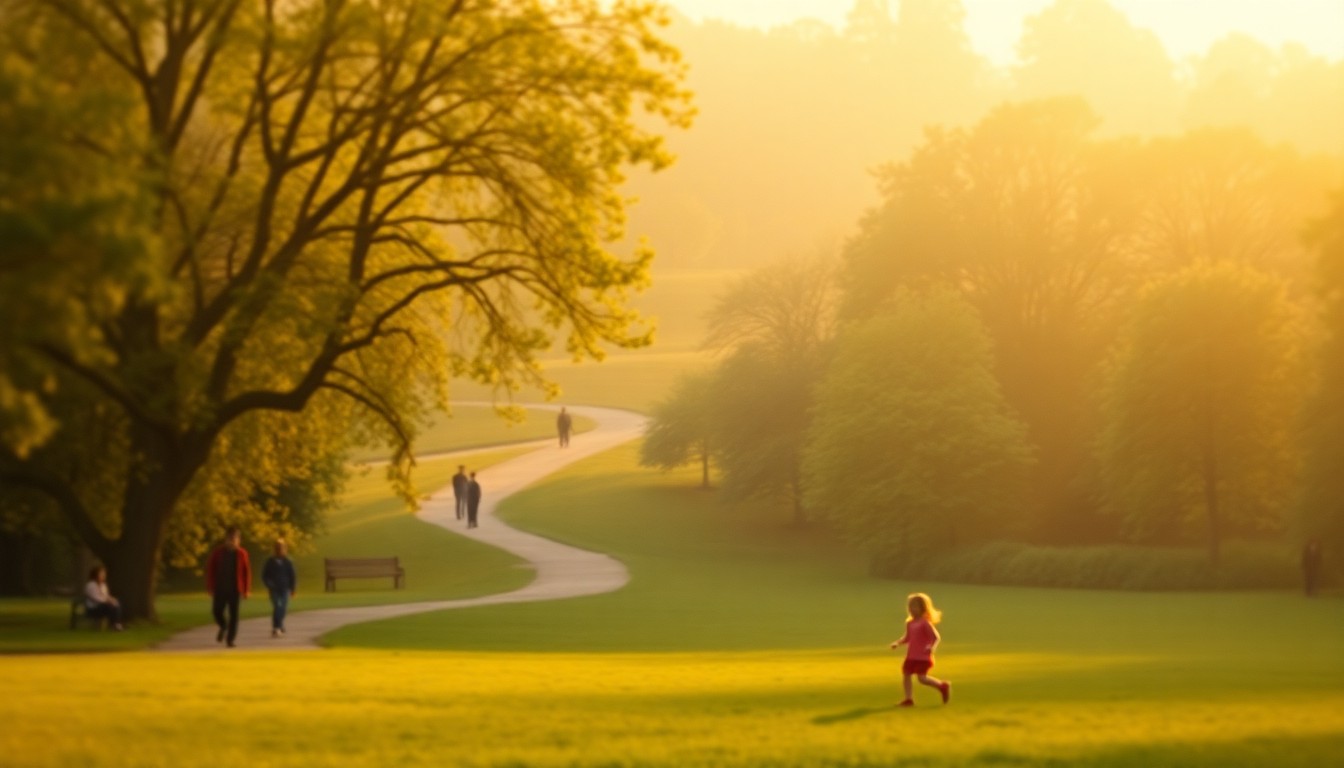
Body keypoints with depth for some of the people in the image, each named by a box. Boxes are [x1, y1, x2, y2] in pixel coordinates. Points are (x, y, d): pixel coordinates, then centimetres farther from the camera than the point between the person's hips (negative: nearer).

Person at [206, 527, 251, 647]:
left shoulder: (241, 553, -2)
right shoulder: (218, 552, 0)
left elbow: (247, 572, 2)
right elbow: (210, 569, 2)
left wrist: (247, 590, -1)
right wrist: (210, 586, -3)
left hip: (235, 589, -1)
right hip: (220, 588, 1)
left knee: (233, 614, -2)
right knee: (217, 611, -4)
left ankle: (230, 639, 7)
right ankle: (223, 626, 29)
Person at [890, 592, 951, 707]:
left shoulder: (925, 623, -14)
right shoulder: (910, 623, 9)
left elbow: (936, 637, -16)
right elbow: (907, 638, 21)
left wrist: (932, 647, -34)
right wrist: (897, 643, 5)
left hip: (923, 657, -8)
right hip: (911, 656, 8)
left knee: (922, 678, -11)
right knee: (906, 674, 3)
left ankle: (943, 686, 9)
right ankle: (909, 699, 9)